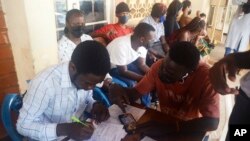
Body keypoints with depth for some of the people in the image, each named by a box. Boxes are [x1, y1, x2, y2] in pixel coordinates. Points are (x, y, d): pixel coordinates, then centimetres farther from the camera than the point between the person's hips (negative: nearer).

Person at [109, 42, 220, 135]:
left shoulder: (206, 77, -26)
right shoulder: (159, 66, -18)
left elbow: (212, 122, -28)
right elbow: (134, 93, -12)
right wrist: (118, 89, -33)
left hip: (192, 128, -2)